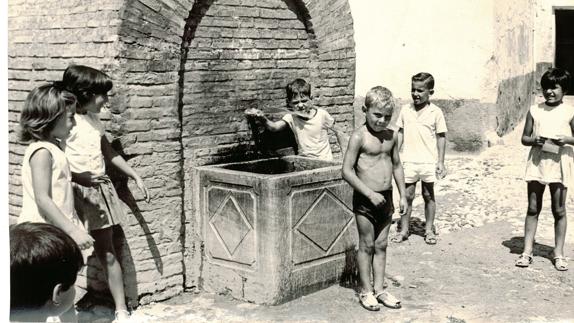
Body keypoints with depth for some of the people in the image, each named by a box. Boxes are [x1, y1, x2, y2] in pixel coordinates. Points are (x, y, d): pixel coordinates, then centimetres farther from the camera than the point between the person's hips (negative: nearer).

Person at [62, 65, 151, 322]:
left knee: (107, 253, 10)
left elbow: (110, 153, 21)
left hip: (100, 189, 7)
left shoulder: (94, 120, 10)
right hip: (76, 193, -7)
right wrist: (79, 177, -30)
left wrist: (136, 177, 21)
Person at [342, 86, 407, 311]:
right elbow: (347, 170, -16)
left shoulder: (391, 136, 5)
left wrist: (402, 195, 11)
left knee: (381, 245, 12)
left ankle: (379, 289, 21)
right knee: (366, 246, 4)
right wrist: (370, 193, -19)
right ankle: (366, 291, 15)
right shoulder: (359, 136, -13)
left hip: (386, 197, 6)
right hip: (365, 199, -5)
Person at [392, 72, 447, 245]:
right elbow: (400, 132, 10)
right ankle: (403, 229, 15)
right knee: (407, 195, 6)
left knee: (428, 195, 9)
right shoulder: (405, 110, 3)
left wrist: (440, 162, -5)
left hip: (428, 161, -2)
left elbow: (441, 137, -2)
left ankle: (429, 229, 20)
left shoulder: (435, 112, -4)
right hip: (409, 161, 2)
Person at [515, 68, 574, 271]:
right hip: (537, 162, 2)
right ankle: (527, 251, 11)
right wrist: (534, 140, -14)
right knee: (533, 208, 6)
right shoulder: (534, 110, 4)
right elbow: (524, 138, 6)